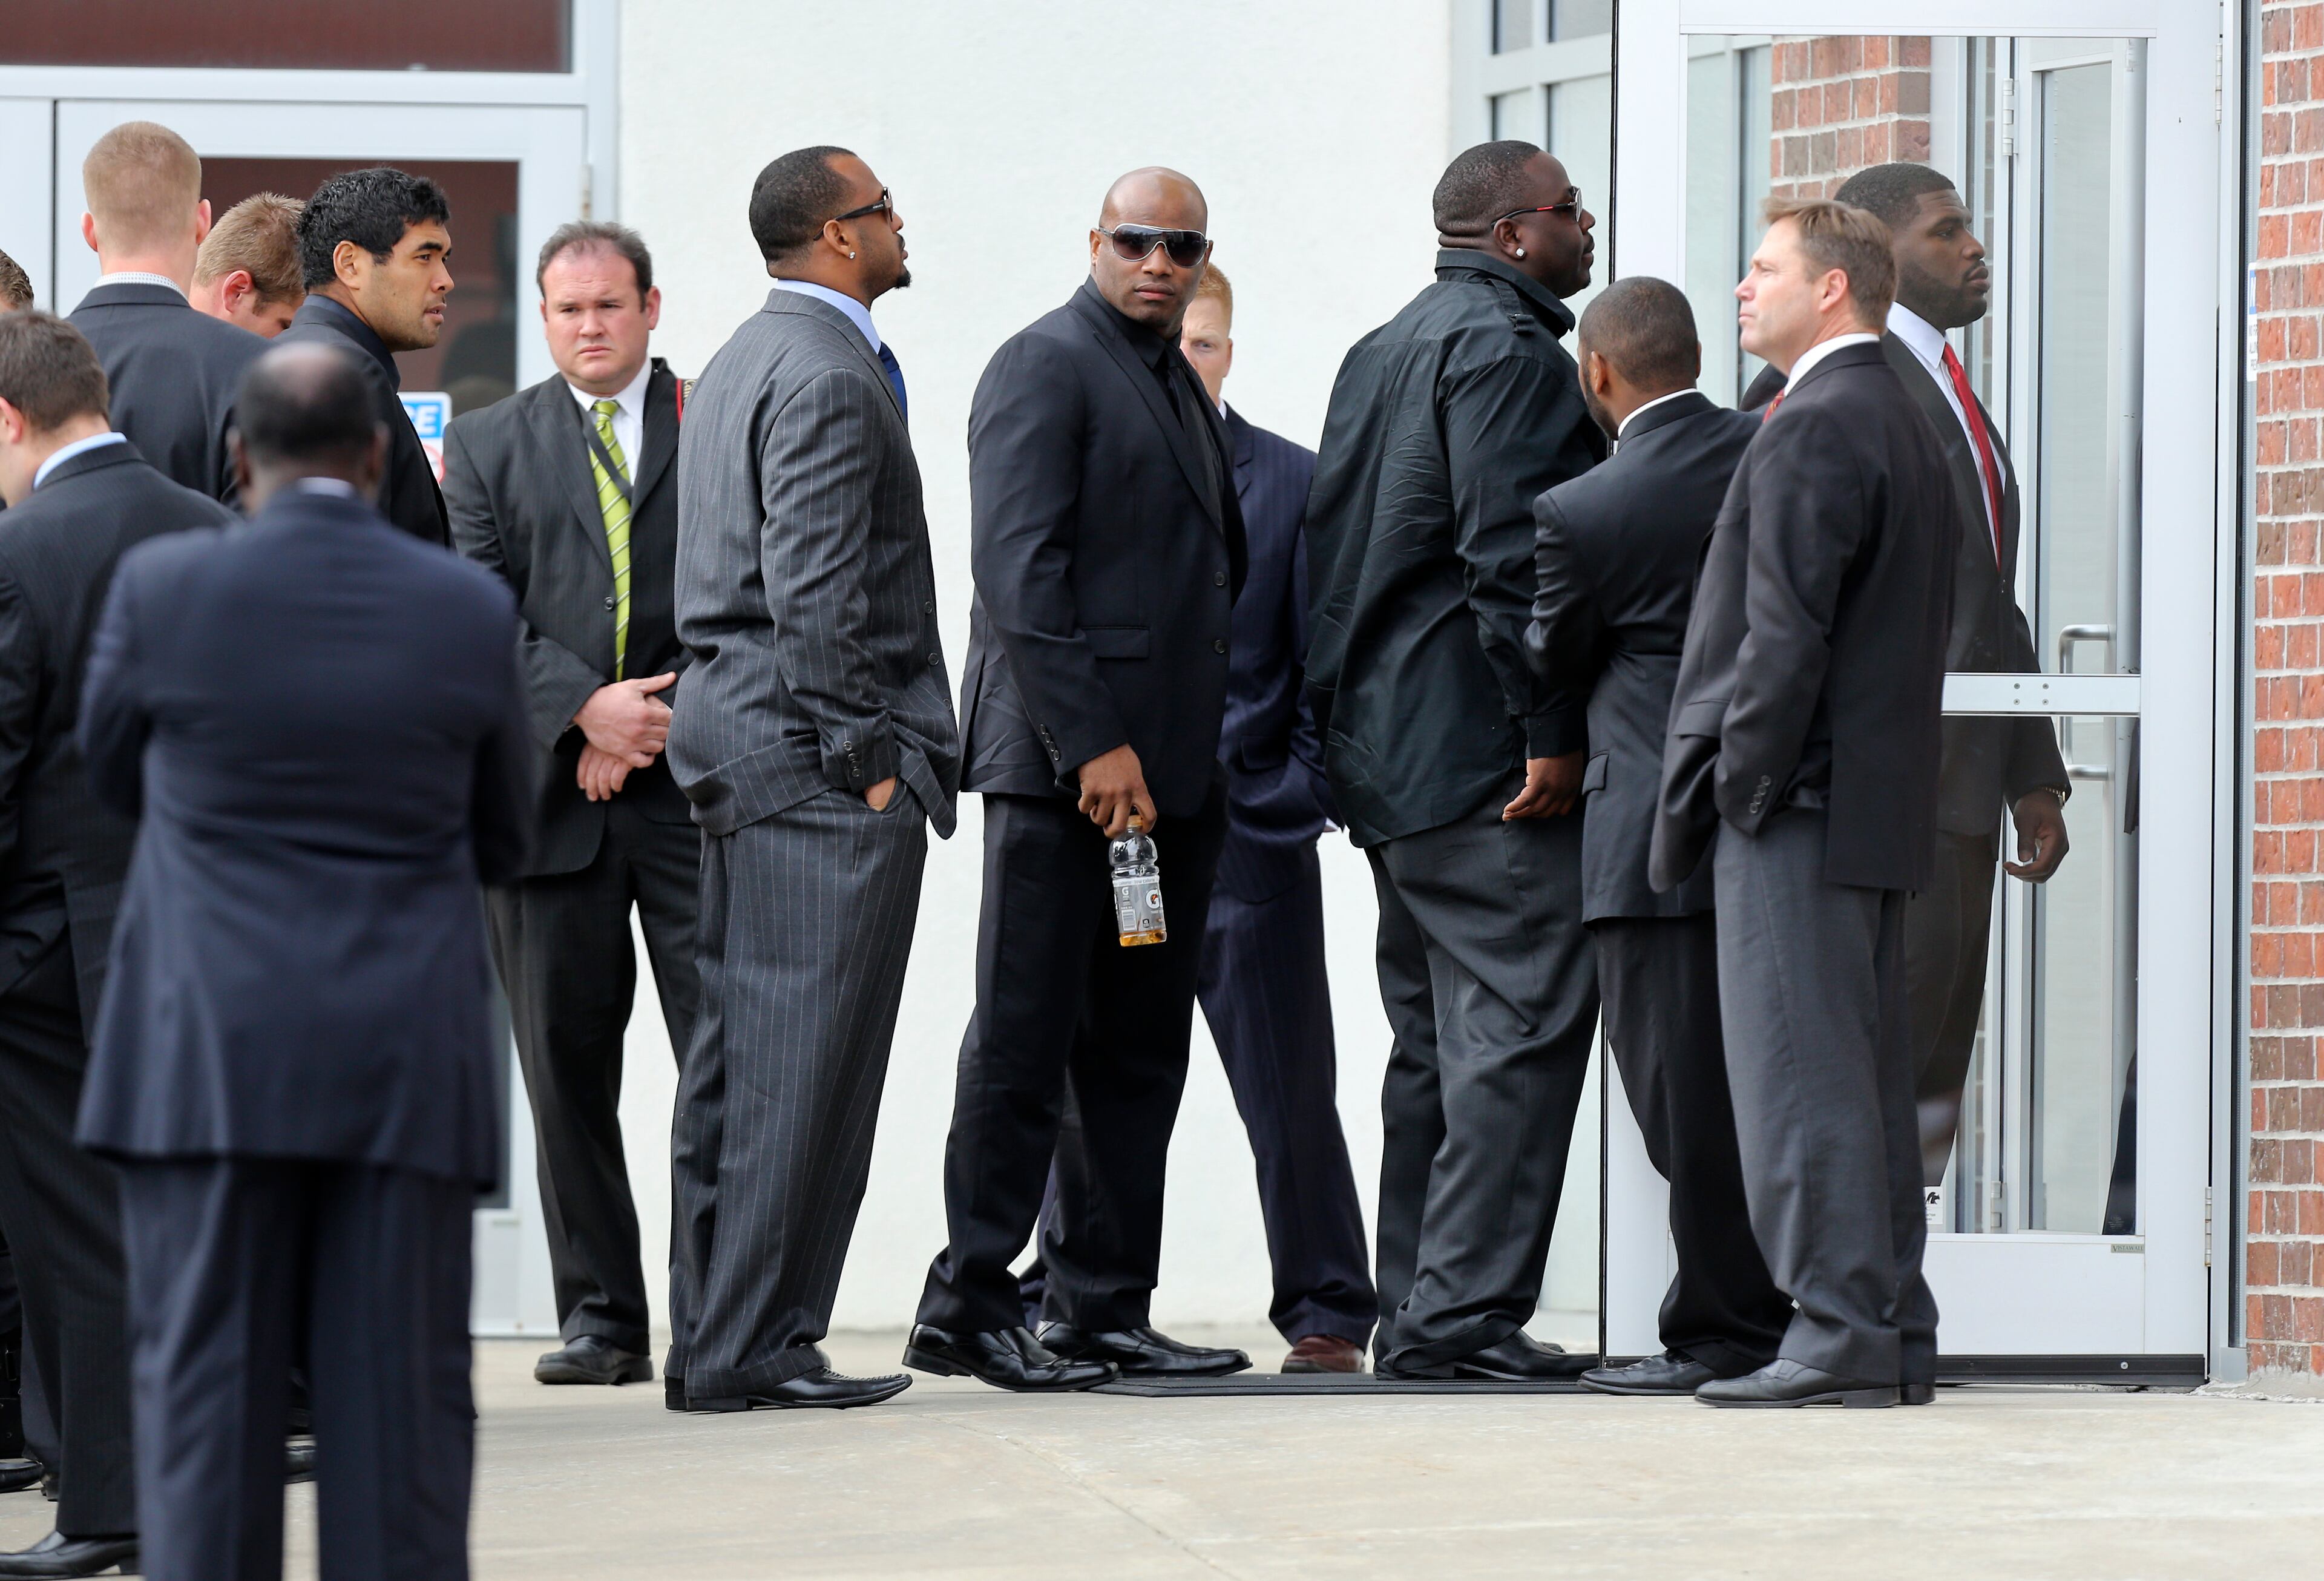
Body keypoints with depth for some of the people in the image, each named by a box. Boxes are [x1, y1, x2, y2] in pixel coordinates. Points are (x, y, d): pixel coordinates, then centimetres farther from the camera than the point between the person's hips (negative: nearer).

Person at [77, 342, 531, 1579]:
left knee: (205, 1390, 1)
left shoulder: (162, 587, -4)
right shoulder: (470, 611, 1)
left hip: (212, 1059, -1)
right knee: (398, 1398, 2)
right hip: (406, 1067, 1)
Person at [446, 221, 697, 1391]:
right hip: (551, 791, 2)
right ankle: (600, 1315, 8)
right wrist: (587, 708, -11)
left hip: (695, 779, -2)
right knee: (566, 1059, 3)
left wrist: (664, 712, -8)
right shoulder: (488, 446, 13)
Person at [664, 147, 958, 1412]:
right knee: (798, 1061, -8)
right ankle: (750, 1347, -8)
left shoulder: (739, 365, 19)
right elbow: (817, 590, -19)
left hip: (736, 737, 11)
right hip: (815, 748, -11)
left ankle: (714, 1343, 12)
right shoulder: (828, 375, -13)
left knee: (740, 1054, 10)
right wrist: (865, 757, -16)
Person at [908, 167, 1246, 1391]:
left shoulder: (1177, 385, 21)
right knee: (1025, 1040, -8)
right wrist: (1090, 745, -20)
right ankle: (969, 1305, -5)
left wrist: (1201, 755, 14)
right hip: (1066, 768, -9)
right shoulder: (1044, 367, -6)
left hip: (1171, 770, 9)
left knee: (1137, 1055, 8)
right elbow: (1016, 567, -15)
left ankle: (1106, 1310, 11)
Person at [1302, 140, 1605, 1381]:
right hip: (1482, 759, -10)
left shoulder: (1381, 354, 20)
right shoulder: (1506, 349, -11)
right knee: (1521, 1024, -10)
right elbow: (1508, 552, -20)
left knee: (1439, 1038, 13)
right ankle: (1465, 1313, -14)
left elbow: (1331, 551, 22)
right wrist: (1550, 733, -18)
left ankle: (1418, 1316, 13)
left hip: (1388, 756, 10)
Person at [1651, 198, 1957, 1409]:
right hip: (1885, 801, 10)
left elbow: (1786, 630, -19)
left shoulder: (1814, 429, -13)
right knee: (1865, 1073, 12)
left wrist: (1743, 782, -14)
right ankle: (1894, 1331, 14)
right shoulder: (1904, 424, 18)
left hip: (1802, 806, -10)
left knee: (1801, 1078, -9)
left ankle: (1840, 1337, -12)